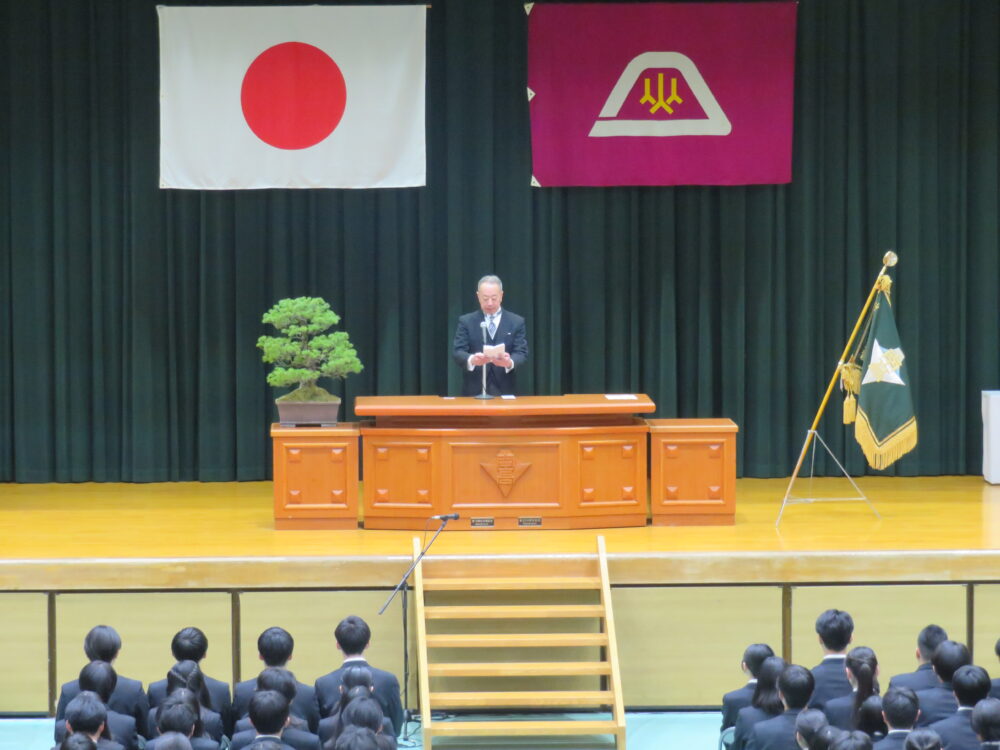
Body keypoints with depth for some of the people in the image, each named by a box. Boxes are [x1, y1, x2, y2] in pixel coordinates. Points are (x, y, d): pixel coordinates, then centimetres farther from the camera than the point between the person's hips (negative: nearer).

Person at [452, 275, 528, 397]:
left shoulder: (516, 322, 6)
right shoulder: (466, 322, 6)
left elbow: (521, 354, -3)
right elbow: (457, 352, -5)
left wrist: (509, 362, -26)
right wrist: (472, 360, -28)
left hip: (505, 391, 1)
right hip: (474, 391, 0)